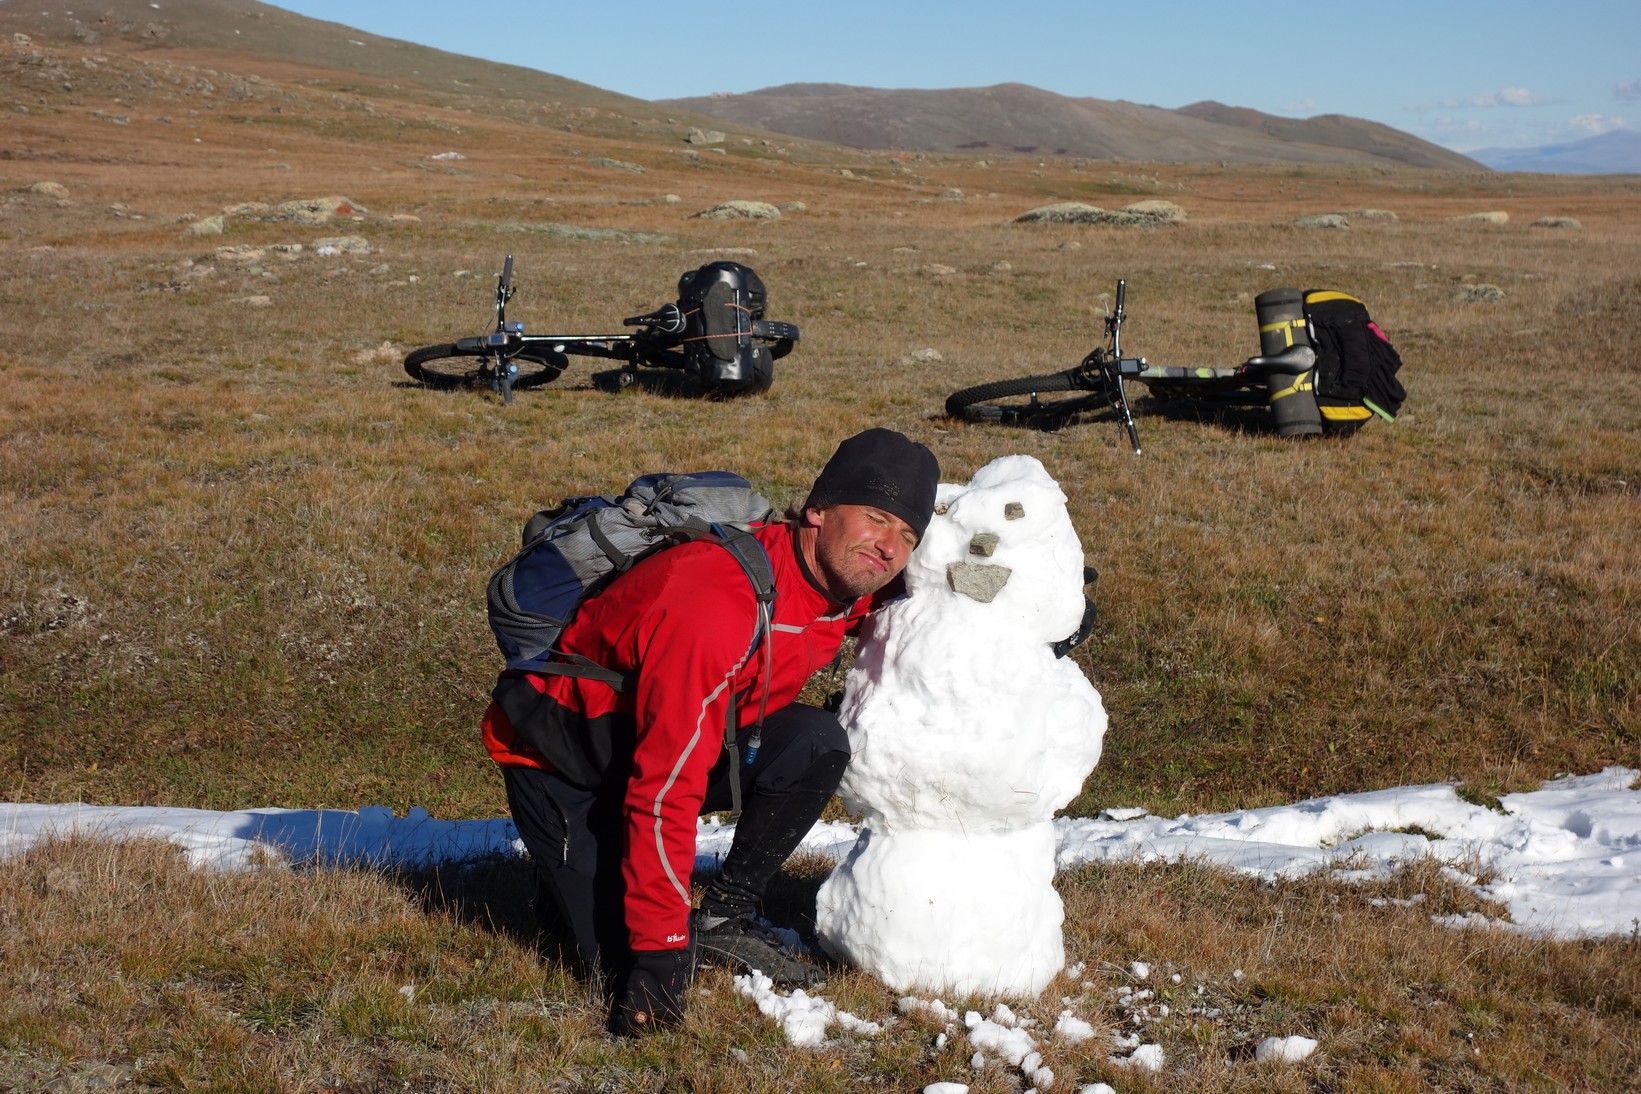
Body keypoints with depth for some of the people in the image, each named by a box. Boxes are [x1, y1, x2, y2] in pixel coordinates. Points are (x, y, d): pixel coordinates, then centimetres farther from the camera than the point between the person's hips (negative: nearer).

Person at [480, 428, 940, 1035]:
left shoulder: (845, 587, -11)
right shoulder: (718, 606, -37)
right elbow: (663, 794, -36)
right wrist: (661, 956, -33)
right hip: (561, 756, -7)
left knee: (815, 744, -18)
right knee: (624, 960, -15)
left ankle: (725, 916, -3)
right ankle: (574, 876, 17)